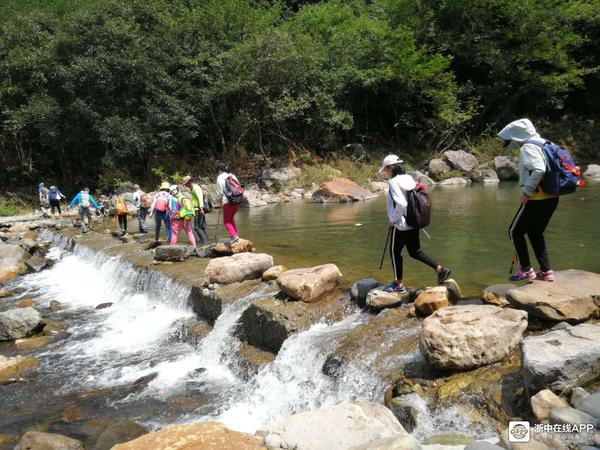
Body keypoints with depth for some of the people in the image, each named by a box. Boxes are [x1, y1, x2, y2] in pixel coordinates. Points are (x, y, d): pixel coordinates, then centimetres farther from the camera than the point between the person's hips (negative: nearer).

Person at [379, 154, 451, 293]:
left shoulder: (394, 182, -17)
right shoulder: (409, 178, 8)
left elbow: (401, 204, -26)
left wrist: (393, 219, -13)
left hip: (401, 225, -8)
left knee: (395, 252, 8)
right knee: (415, 251, 19)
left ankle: (399, 284, 17)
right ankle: (440, 269, 13)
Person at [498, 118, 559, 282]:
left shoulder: (528, 147, -13)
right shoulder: (544, 144, 14)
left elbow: (538, 170, -28)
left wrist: (526, 191, -20)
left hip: (537, 199, -9)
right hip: (551, 198, 9)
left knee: (515, 232, 5)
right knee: (536, 233, 19)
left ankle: (526, 270, 6)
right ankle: (546, 271, 18)